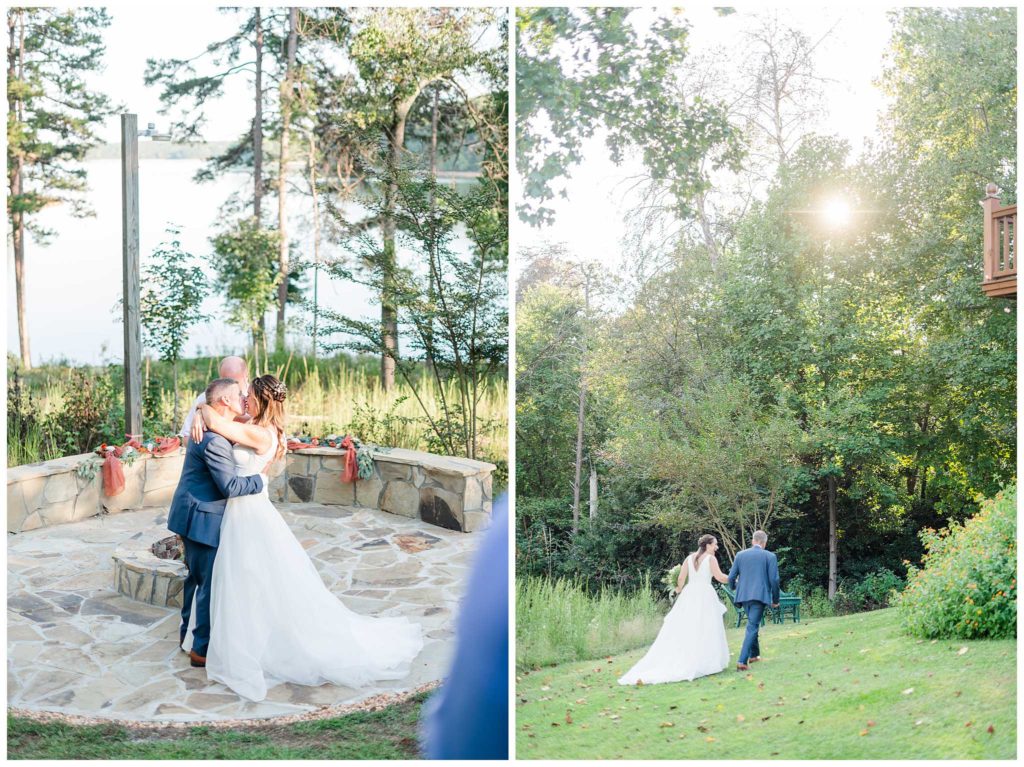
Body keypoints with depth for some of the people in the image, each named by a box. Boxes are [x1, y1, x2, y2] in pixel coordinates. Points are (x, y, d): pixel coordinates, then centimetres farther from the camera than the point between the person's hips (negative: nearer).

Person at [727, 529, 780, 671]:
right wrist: (775, 599, 7)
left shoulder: (740, 555, 7)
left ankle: (754, 655, 33)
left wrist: (733, 588, 28)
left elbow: (731, 577, 6)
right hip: (760, 595, -4)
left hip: (744, 595, 4)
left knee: (753, 624, 24)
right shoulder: (770, 556, -1)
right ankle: (742, 661, -16)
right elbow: (774, 580, -6)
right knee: (752, 627, -5)